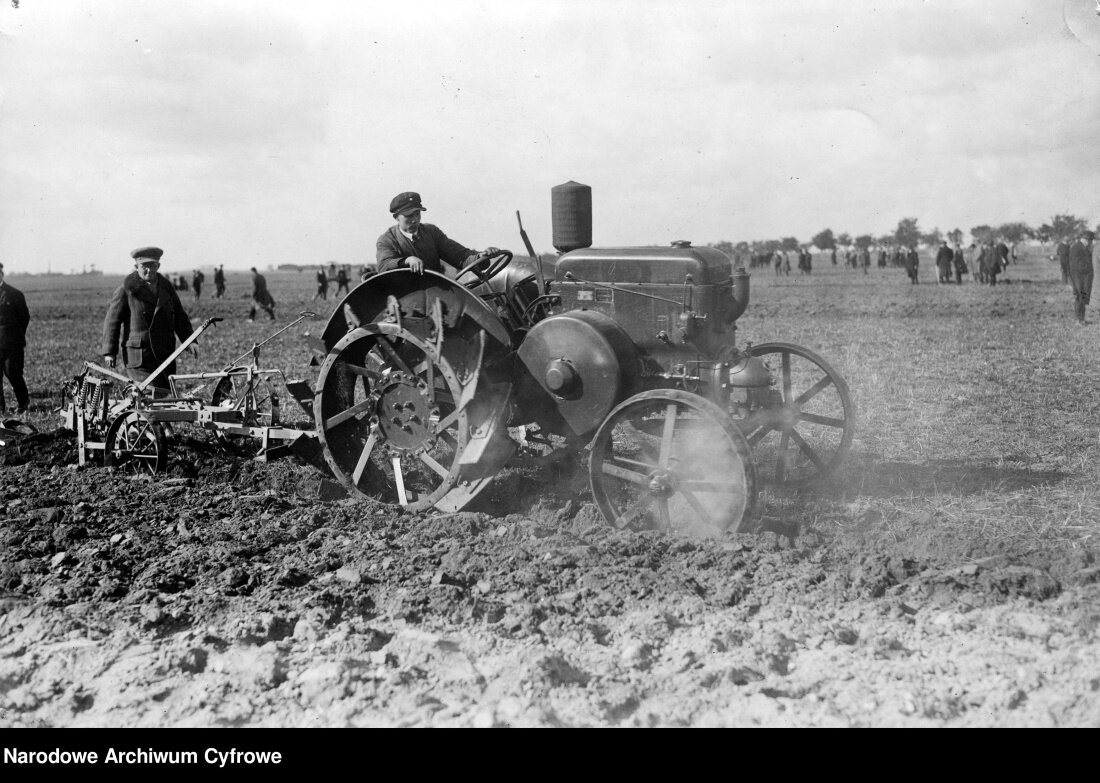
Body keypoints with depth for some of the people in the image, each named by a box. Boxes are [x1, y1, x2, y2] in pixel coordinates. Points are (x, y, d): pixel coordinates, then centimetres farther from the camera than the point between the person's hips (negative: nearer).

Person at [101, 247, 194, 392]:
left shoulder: (167, 287, 15)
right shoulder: (126, 290, -2)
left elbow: (179, 317, 20)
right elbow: (112, 321, 0)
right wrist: (109, 352, -4)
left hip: (165, 355, 6)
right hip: (138, 356, -5)